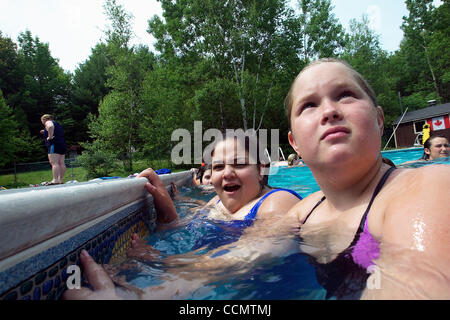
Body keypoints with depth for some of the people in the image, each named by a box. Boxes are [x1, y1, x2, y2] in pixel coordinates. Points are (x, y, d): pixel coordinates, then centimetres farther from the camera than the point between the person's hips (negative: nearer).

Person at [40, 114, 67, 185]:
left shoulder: (48, 122, 0)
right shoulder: (57, 124, 27)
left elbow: (50, 127, -25)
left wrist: (50, 136, -18)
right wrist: (45, 132, 37)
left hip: (54, 145, -9)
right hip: (62, 144, 9)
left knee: (54, 163, -15)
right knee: (61, 163, 4)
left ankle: (55, 180, -22)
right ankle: (60, 180, 4)